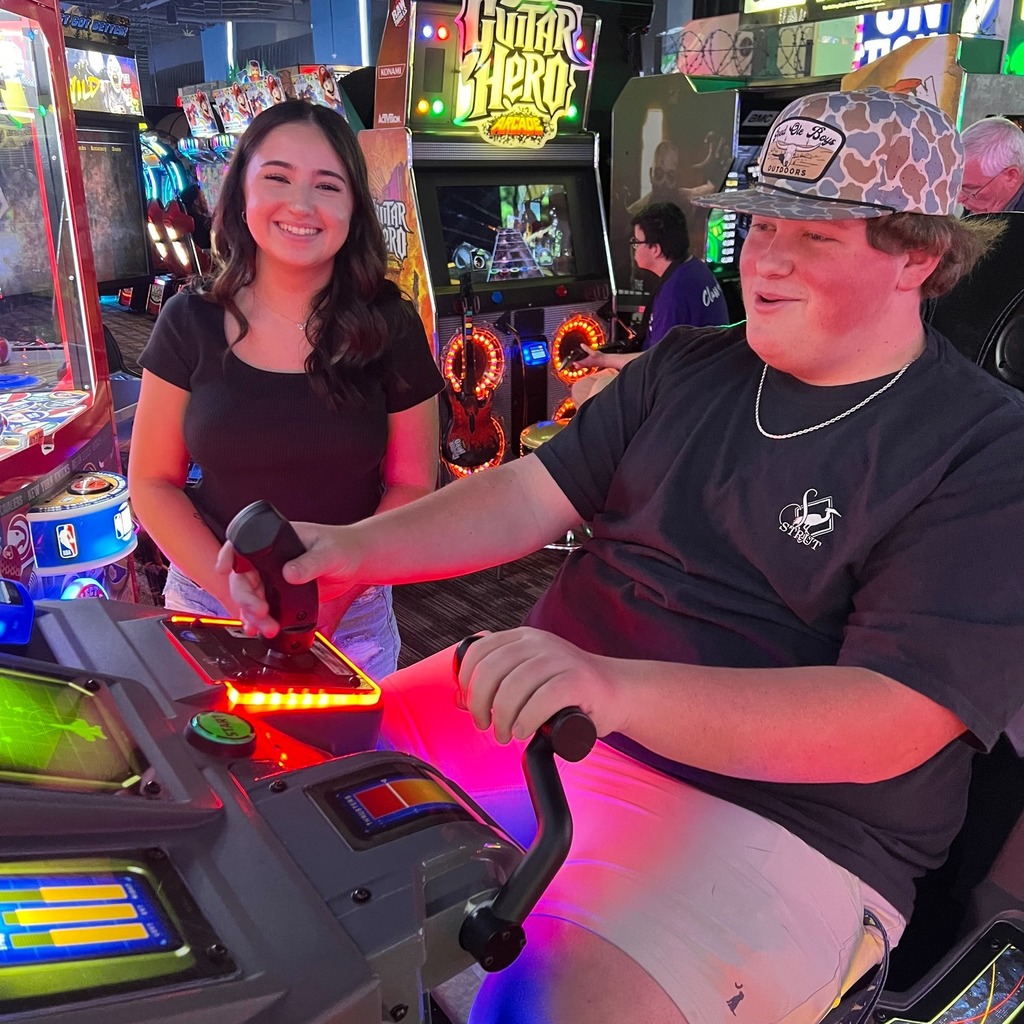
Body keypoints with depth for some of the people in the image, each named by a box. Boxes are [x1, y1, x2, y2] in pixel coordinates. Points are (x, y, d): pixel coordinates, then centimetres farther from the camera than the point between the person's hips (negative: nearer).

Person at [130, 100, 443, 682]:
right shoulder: (191, 324, -6)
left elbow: (412, 485, -5)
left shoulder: (390, 329, -8)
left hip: (351, 614, 0)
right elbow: (154, 483, -3)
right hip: (209, 606, 1)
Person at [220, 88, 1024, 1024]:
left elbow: (895, 723, -20)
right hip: (547, 709, 6)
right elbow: (533, 496, 4)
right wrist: (352, 549, -12)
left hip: (778, 818, -5)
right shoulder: (687, 367, 8)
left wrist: (619, 686, -35)